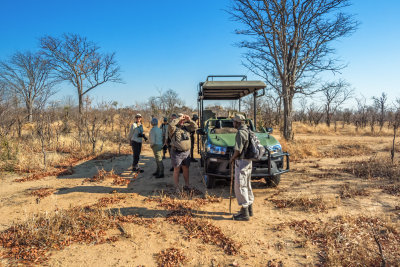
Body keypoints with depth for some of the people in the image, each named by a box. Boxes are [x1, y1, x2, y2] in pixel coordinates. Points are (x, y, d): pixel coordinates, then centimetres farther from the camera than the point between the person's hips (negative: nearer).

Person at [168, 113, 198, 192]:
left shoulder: (186, 126, 11)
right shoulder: (174, 128, -5)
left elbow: (195, 127, 6)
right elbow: (170, 125, -27)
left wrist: (189, 120, -5)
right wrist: (179, 118, -20)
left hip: (186, 152, 5)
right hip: (177, 153, -5)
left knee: (186, 169, 13)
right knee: (176, 170, 4)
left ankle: (186, 185, 26)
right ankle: (177, 188, 12)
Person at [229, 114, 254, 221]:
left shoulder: (240, 133, -18)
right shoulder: (248, 131, 12)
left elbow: (238, 150, -21)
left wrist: (232, 158, -4)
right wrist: (235, 158, 16)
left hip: (242, 162, -10)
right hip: (248, 161, 10)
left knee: (240, 187, -5)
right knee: (247, 186, 18)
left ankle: (244, 213, -1)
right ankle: (249, 209, 29)